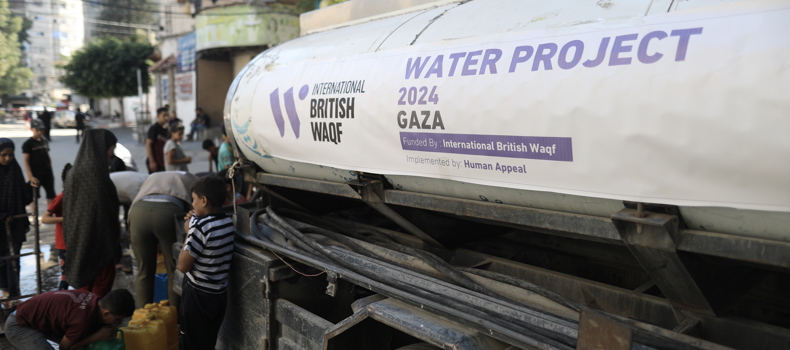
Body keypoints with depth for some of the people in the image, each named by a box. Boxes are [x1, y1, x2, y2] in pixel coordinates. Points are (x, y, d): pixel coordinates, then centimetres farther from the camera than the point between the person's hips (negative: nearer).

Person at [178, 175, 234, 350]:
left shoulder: (200, 226, -22)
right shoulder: (228, 222, 1)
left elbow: (183, 266, -17)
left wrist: (188, 233, -7)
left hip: (198, 295, -7)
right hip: (219, 294, 7)